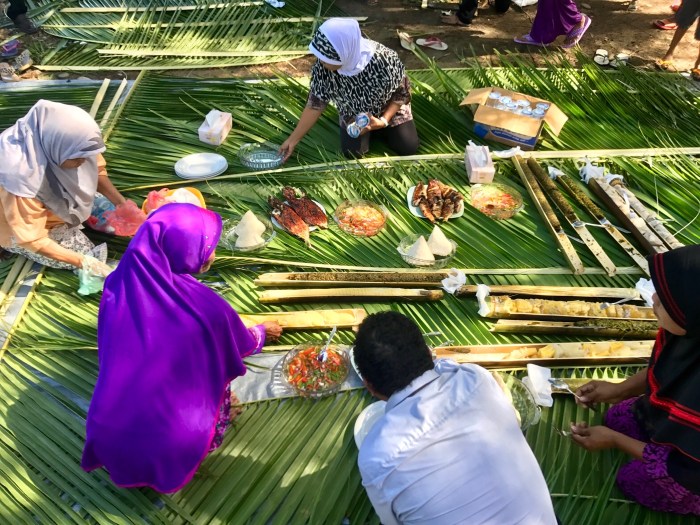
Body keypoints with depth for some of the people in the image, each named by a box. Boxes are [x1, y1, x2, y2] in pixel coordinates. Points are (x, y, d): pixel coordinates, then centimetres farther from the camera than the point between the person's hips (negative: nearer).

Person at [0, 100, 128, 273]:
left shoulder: (66, 142, -26)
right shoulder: (22, 177, -41)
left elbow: (96, 170, -6)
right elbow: (32, 240, -30)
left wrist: (123, 204, -17)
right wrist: (83, 261, -30)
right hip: (23, 230, -5)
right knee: (89, 254, -7)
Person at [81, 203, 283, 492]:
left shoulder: (118, 284, -10)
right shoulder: (205, 307, -22)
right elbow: (240, 346, 1)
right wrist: (263, 332, 25)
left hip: (106, 434, 4)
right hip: (167, 449, -4)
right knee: (220, 378, 19)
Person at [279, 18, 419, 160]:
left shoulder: (384, 59, -39)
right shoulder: (322, 67, -31)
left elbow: (403, 93, -21)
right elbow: (315, 104, -20)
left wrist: (383, 121, -33)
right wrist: (293, 139, -18)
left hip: (389, 109, -1)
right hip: (354, 114, 1)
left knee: (408, 148, -11)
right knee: (352, 152, -14)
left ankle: (380, 129, 19)